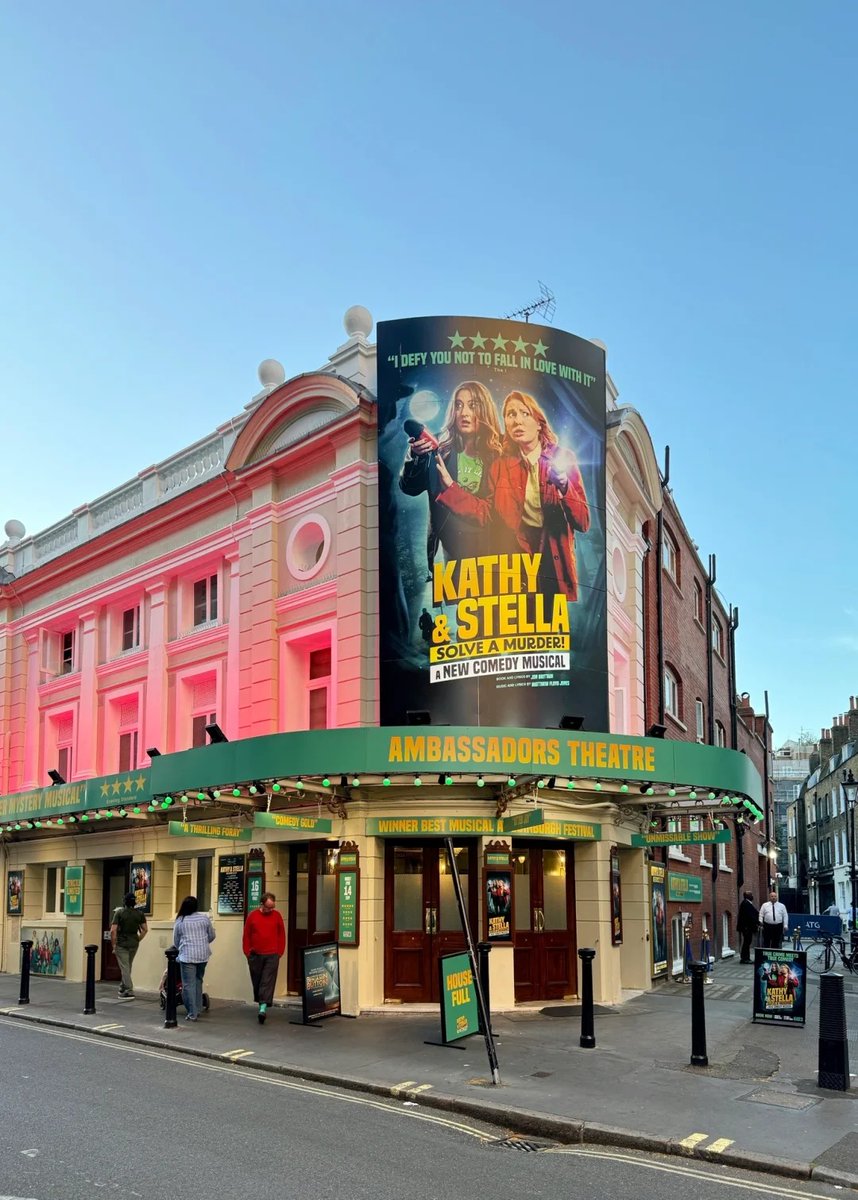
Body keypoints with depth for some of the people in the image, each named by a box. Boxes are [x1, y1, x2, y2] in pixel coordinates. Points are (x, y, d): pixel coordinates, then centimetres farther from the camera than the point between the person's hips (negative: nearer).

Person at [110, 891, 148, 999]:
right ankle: (123, 988, 29)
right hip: (134, 944, 4)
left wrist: (113, 945, -6)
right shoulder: (140, 914, 0)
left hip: (121, 944, -4)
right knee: (128, 967, 20)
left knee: (124, 968, -2)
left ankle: (129, 992, -7)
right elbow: (145, 929, 2)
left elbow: (113, 930, -15)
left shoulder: (119, 912, -10)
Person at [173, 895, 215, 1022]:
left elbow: (176, 941, 11)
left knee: (188, 985, 0)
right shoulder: (204, 918, 3)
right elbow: (212, 936, 11)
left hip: (187, 956, -3)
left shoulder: (180, 921, 0)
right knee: (198, 981, 18)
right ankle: (198, 1009, 19)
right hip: (203, 955, 3)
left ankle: (192, 1013, -2)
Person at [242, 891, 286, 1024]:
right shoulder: (253, 916, 1)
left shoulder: (276, 915, 3)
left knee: (268, 982, -9)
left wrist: (280, 952, 3)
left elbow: (281, 935, 8)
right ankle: (261, 1003, 23)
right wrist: (247, 953, 4)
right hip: (255, 955, 1)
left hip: (272, 956, -1)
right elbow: (246, 936, 6)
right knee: (257, 982, 8)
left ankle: (263, 1008, -14)